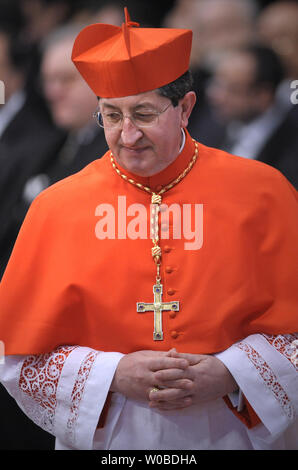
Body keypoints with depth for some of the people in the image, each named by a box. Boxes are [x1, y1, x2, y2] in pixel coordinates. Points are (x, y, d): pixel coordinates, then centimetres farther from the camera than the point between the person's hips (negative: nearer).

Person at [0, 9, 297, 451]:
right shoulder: (57, 209, -4)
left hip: (231, 429, 0)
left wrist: (228, 376, -18)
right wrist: (114, 376, -17)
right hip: (108, 441, 0)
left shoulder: (260, 194, -5)